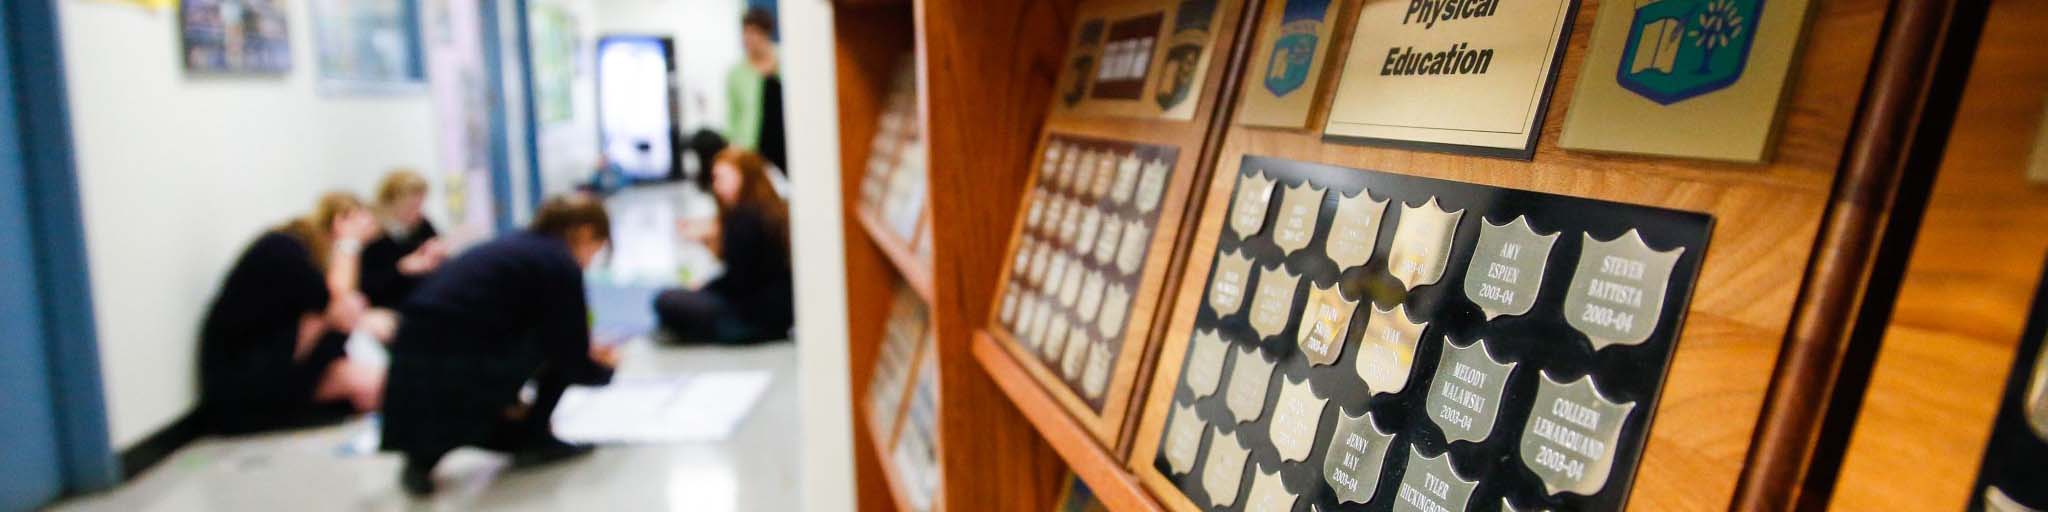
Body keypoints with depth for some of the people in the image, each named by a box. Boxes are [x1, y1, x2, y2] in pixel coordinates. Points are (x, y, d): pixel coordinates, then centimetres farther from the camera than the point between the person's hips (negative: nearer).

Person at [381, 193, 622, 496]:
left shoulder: (516, 246, 19)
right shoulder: (562, 266, -4)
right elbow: (573, 365, -1)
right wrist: (605, 368, 20)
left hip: (412, 369, 8)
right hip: (458, 373, -8)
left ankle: (426, 451, 12)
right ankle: (534, 440, 15)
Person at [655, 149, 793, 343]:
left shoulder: (744, 216, -16)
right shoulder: (774, 209, 10)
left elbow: (738, 280, -17)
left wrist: (701, 289, -2)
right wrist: (709, 239, 10)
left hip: (760, 312, -9)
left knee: (665, 302, -10)